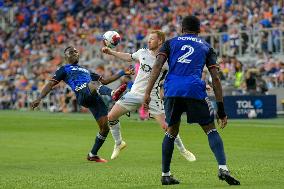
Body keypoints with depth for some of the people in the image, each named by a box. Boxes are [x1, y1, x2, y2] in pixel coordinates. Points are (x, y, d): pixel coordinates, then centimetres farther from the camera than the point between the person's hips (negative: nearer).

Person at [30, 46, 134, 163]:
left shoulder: (86, 71, 41)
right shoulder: (64, 69, 24)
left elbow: (105, 81, 42)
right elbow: (51, 84, 14)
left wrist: (122, 73, 36)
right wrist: (39, 99, -1)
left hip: (95, 97, 6)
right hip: (83, 95, -6)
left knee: (105, 127, -6)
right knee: (94, 84, -41)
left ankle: (92, 155, 10)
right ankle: (113, 94, -74)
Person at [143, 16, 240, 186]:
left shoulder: (170, 43, 23)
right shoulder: (206, 47, 22)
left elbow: (157, 66, 5)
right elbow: (215, 78, 13)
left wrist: (148, 93, -1)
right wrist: (221, 109, 12)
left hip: (172, 90, 1)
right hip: (195, 89, -1)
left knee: (172, 131, 19)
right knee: (211, 129, 7)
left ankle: (165, 175, 19)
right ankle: (223, 168, -13)